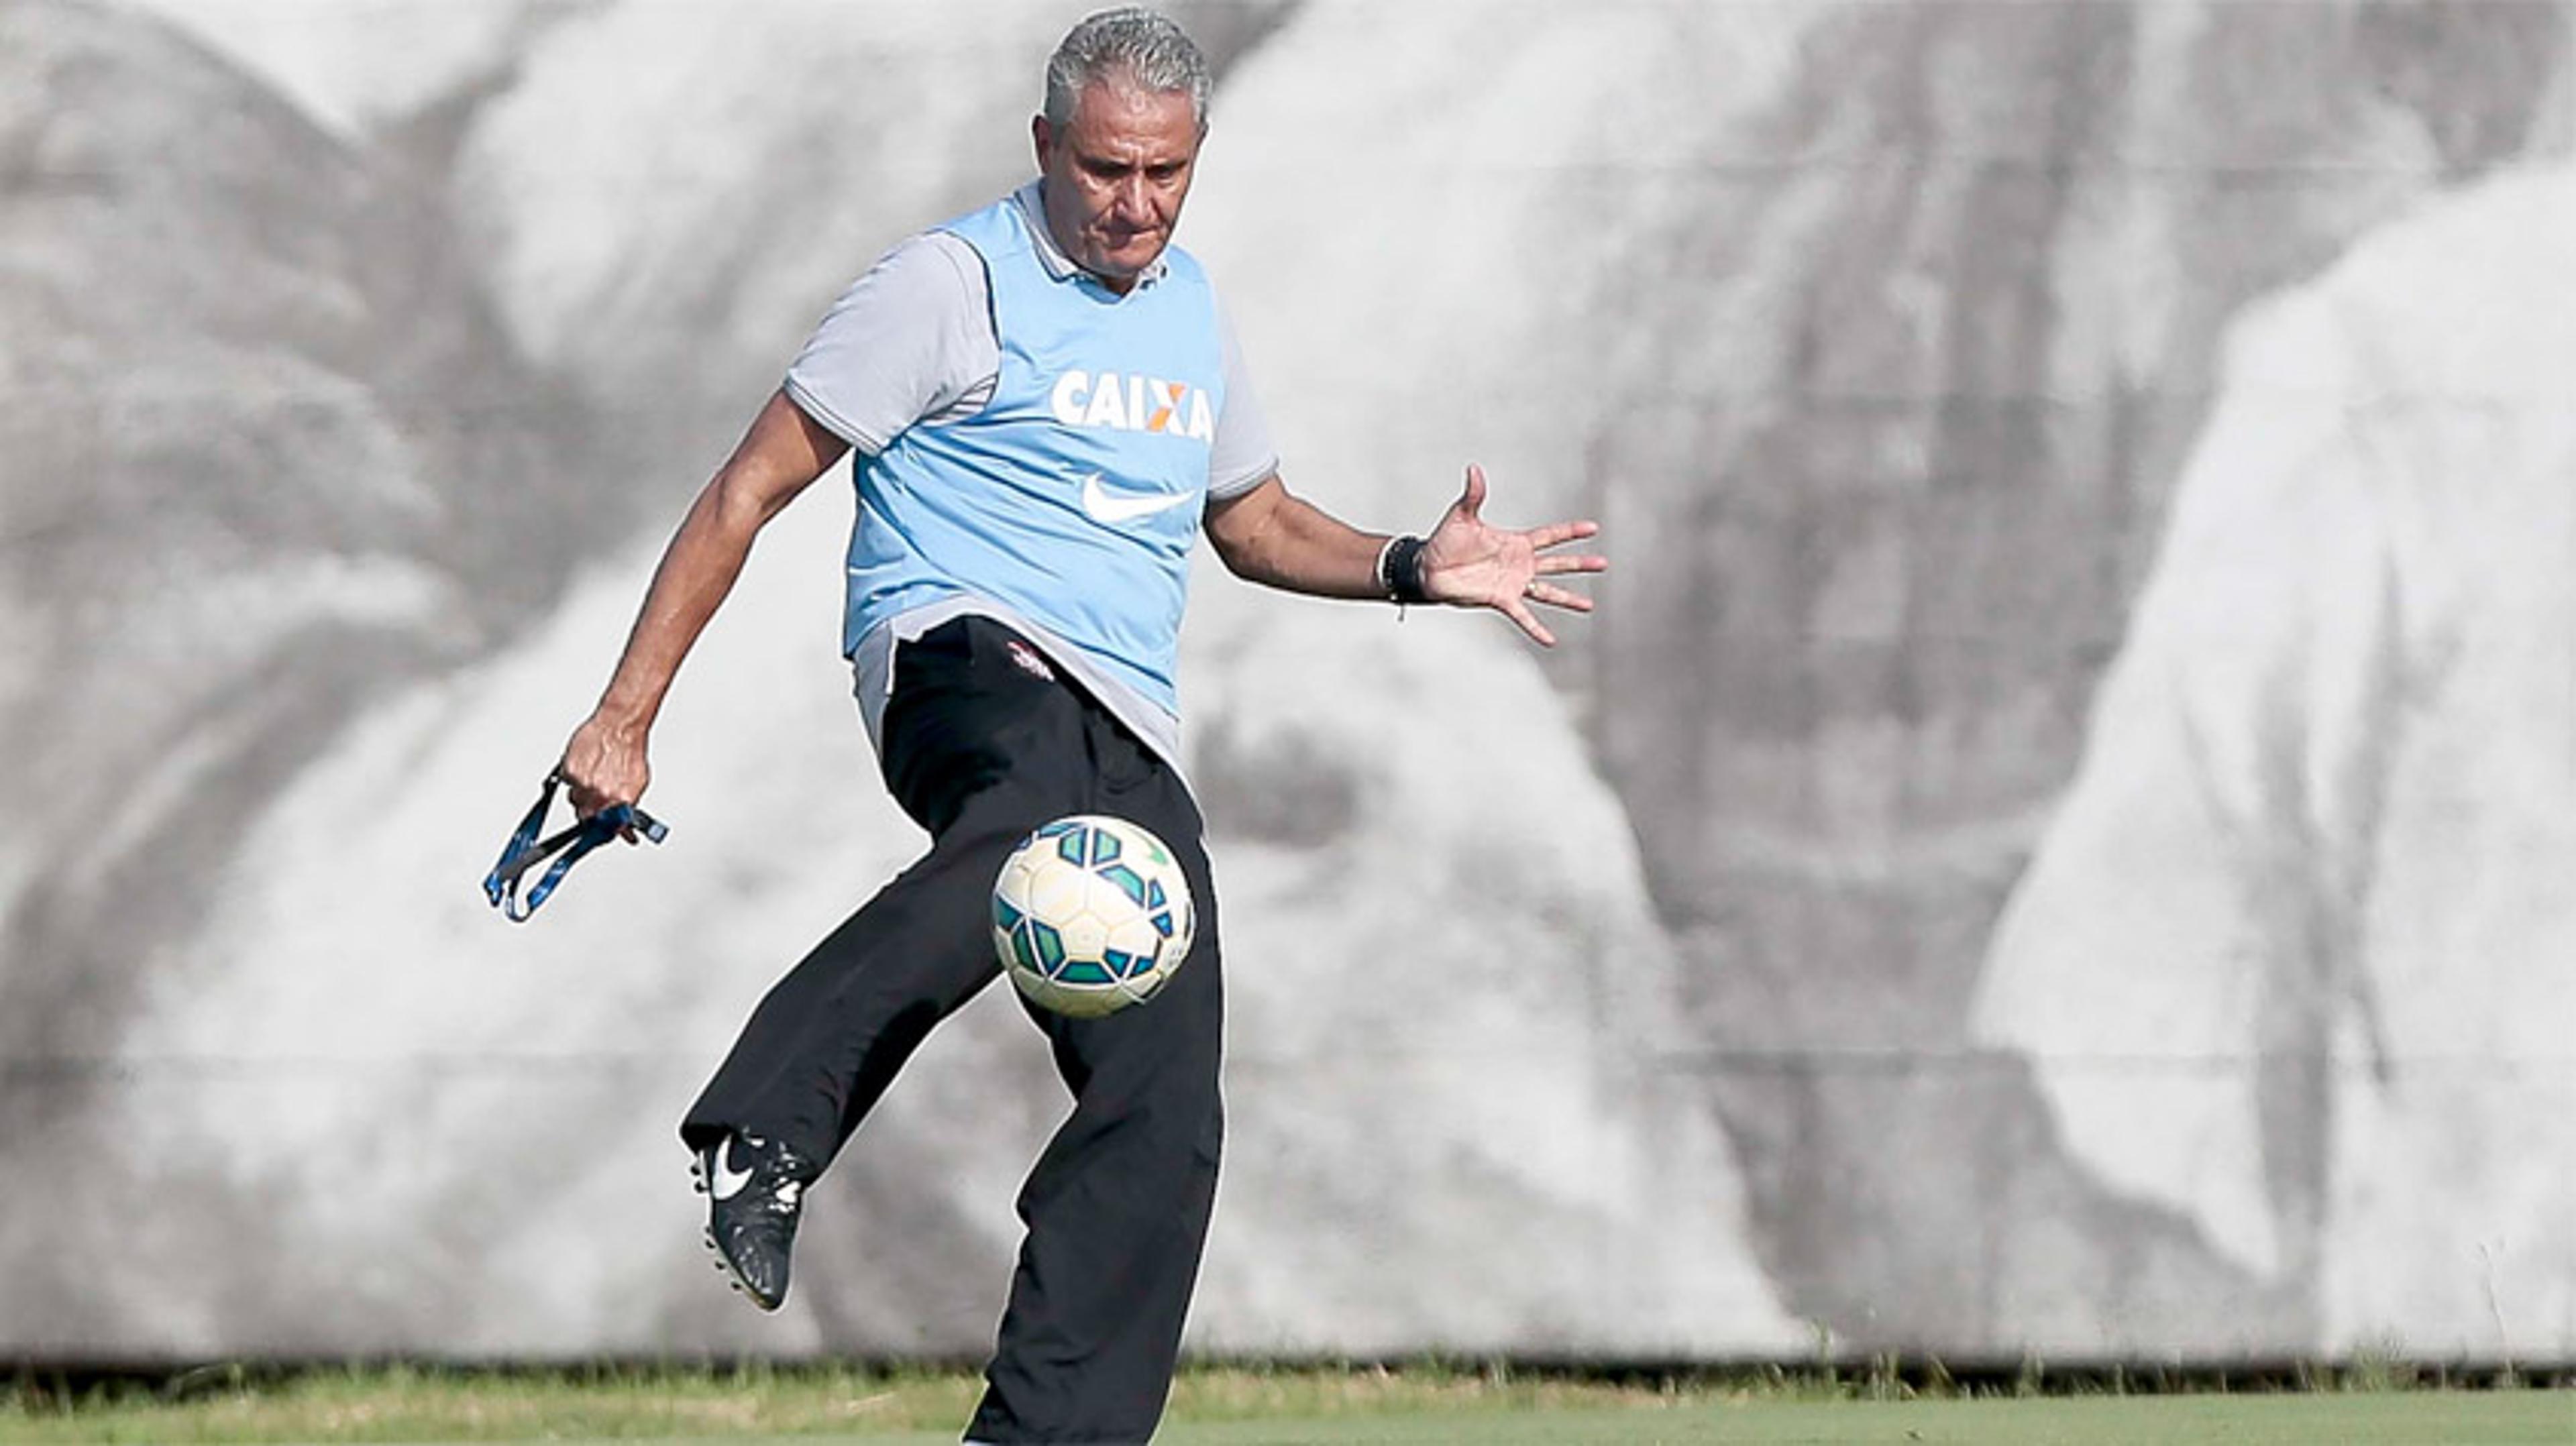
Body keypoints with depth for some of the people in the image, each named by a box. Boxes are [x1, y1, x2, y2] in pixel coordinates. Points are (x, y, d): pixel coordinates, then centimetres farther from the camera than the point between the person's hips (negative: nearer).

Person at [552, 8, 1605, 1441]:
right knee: (1037, 816, -43)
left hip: (1131, 733, 7)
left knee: (1164, 1117, -9)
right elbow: (750, 491, 1)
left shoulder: (1189, 304, 20)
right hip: (964, 650, -7)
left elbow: (1251, 517, 36)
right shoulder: (959, 283, 0)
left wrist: (1412, 569, 17)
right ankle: (765, 1129, -51)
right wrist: (626, 717, -4)